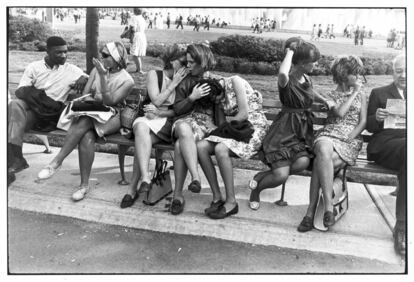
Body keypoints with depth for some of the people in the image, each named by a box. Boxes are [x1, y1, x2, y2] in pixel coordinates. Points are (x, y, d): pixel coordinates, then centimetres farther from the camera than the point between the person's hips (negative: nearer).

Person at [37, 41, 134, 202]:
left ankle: (57, 161, -30)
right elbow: (85, 93, 5)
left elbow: (109, 102, -16)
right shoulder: (98, 68, 8)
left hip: (112, 117, -3)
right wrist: (100, 101, -14)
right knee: (87, 136, -32)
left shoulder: (127, 81, -6)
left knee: (85, 121, -36)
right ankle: (84, 185, -27)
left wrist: (103, 77, -23)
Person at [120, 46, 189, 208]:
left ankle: (133, 188, -26)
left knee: (142, 140, -30)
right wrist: (173, 84, -4)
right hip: (150, 119, 0)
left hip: (169, 123, 0)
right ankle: (145, 178, -46)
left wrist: (160, 112, -12)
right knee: (141, 126, -37)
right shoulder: (154, 74, 8)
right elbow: (156, 101, -4)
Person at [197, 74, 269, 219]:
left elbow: (244, 114, -14)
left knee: (220, 149, -32)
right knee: (200, 146, -16)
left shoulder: (235, 81, -9)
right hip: (234, 130, 7)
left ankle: (231, 202, -20)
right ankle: (217, 197, -12)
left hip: (254, 128, -7)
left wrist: (226, 120, 0)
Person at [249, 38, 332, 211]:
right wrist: (290, 52, -23)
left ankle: (261, 176, 0)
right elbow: (283, 74, -40)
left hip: (303, 130, 7)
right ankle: (257, 189, 16)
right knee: (281, 175, -19)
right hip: (284, 131, -6)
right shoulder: (287, 80, -12)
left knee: (303, 162, -24)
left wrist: (325, 101, 17)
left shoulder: (307, 79, 10)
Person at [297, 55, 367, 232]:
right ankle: (328, 205, -38)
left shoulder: (361, 96, 20)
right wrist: (353, 93, 3)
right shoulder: (331, 96, 15)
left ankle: (311, 211, -31)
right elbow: (339, 113, -6)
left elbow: (363, 122, 9)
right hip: (328, 135, 0)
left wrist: (348, 139, -7)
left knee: (320, 162, -32)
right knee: (324, 152, -39)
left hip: (351, 140, 0)